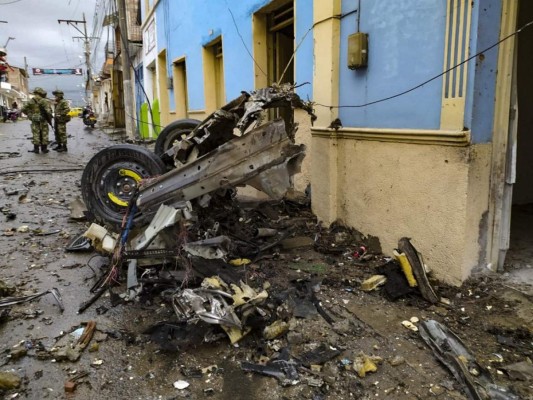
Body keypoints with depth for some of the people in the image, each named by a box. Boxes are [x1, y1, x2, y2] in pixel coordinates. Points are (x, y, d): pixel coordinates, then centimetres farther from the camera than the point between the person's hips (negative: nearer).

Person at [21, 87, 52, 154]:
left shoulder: (31, 101, 2)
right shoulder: (44, 101, -9)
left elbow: (24, 109, 2)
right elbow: (48, 111, -16)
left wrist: (29, 115, 12)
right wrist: (50, 118, -2)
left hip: (35, 121, 3)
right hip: (43, 121, -3)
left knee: (36, 135, 7)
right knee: (44, 135, 6)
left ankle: (36, 149, 8)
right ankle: (44, 148, 9)